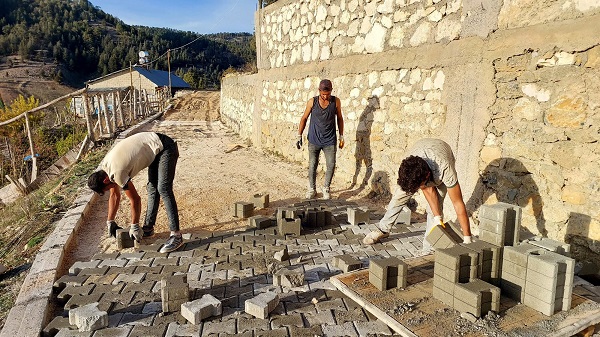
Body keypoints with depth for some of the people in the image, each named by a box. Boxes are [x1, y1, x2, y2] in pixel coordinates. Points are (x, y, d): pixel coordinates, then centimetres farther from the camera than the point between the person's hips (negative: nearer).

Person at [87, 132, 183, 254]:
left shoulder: (117, 173, -21)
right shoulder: (105, 167, 7)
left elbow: (135, 200, -12)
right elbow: (114, 195, 18)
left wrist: (134, 227, 0)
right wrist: (110, 222, 23)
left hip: (165, 148, -10)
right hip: (157, 150, 10)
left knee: (163, 189, -17)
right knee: (152, 188, 12)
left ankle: (176, 235, -19)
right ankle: (148, 228, 23)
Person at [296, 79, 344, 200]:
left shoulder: (336, 101, -2)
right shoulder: (312, 102, -4)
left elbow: (339, 118, 9)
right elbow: (304, 118, 5)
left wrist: (341, 136, 8)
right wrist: (299, 135, 2)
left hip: (330, 141, 0)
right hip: (314, 140, 0)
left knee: (331, 165, -3)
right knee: (312, 166, 4)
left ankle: (326, 188, 18)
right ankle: (312, 189, 22)